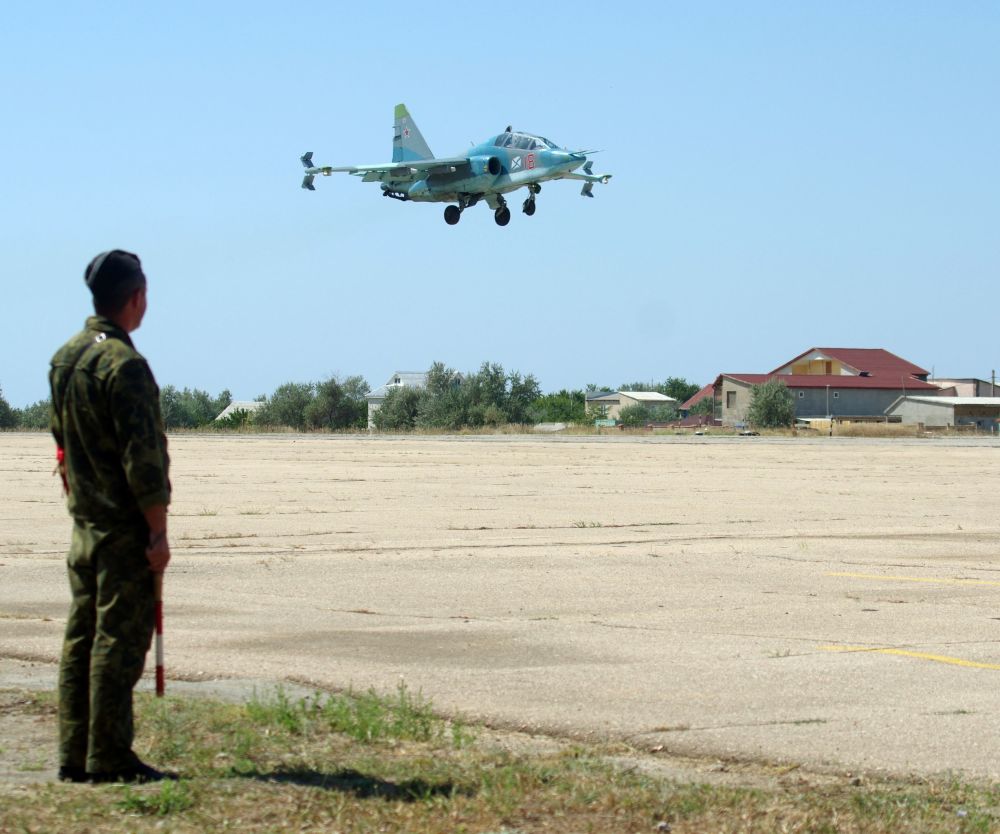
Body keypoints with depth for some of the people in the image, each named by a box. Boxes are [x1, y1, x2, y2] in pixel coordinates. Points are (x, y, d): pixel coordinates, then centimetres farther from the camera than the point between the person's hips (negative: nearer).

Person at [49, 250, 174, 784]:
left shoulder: (64, 359, 10)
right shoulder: (124, 365, -17)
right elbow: (142, 456, -18)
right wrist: (158, 531, -15)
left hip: (83, 523, 8)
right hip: (125, 527, -8)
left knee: (81, 637, 10)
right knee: (120, 639, -5)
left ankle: (74, 757, 13)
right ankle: (109, 759, -4)